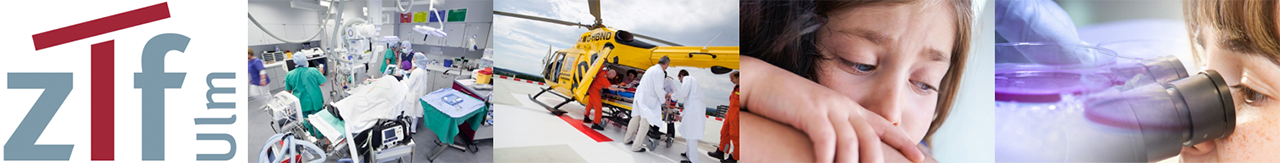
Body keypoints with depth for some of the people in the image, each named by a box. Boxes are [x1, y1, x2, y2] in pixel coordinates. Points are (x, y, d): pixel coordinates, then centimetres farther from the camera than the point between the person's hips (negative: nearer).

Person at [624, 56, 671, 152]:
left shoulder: (652, 69, 16)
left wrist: (666, 94, 29)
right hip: (647, 99, -10)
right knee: (645, 122, -6)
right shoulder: (659, 72, -14)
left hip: (640, 95, 10)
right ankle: (637, 146, -6)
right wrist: (663, 100, -1)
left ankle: (628, 139, 35)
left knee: (636, 118, 22)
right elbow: (658, 89, -15)